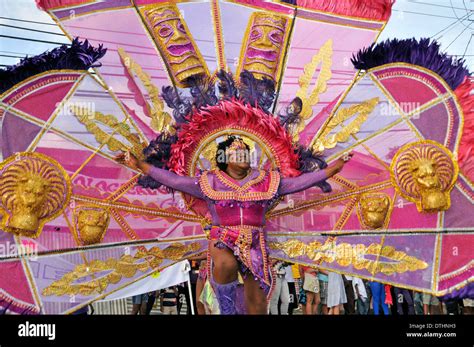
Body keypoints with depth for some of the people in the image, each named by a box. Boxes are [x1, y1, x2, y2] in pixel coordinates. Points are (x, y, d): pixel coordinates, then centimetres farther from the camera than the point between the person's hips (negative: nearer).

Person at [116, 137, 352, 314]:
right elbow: (174, 180, 4)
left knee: (257, 304, -2)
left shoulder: (265, 180, 9)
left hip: (254, 243, 2)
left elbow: (299, 182, 8)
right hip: (223, 239, -2)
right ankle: (228, 309, -9)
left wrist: (331, 169, 2)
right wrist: (140, 166, 0)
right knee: (225, 265, -38)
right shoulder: (210, 181, 6)